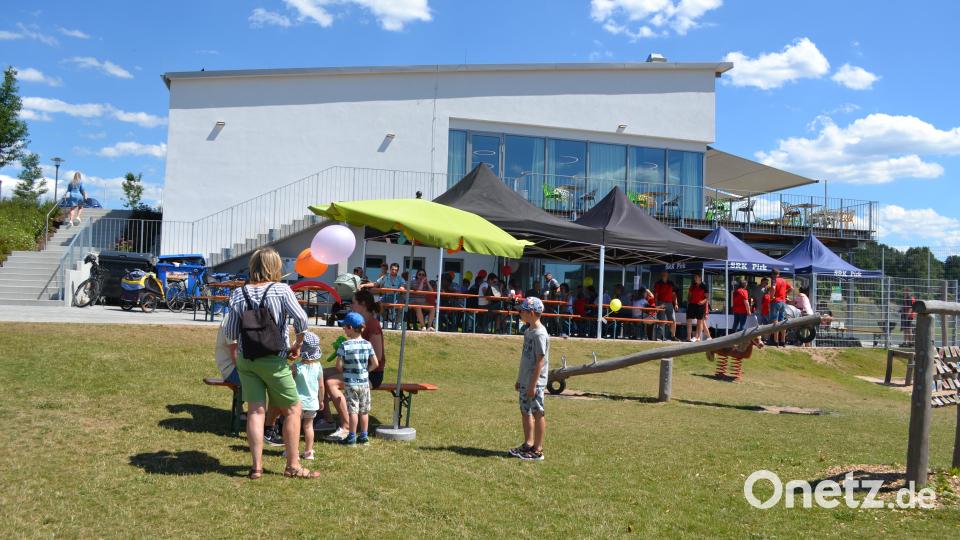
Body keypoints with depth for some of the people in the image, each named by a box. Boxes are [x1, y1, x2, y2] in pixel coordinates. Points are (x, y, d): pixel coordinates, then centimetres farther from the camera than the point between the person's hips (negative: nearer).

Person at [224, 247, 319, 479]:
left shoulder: (239, 293, 3)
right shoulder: (281, 290, -8)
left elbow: (232, 331, 5)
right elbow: (301, 319, -15)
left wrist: (235, 358, 20)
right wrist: (297, 345, 0)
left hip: (246, 359, 4)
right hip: (273, 360, -4)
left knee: (255, 411, 9)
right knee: (293, 410, 8)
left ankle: (257, 466, 9)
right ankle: (293, 466, 12)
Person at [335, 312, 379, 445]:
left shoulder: (345, 345, -14)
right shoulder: (367, 344, -2)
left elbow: (339, 365, -12)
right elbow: (375, 363, -1)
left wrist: (345, 373, 7)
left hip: (350, 383, -4)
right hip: (364, 382, 4)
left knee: (353, 410, 2)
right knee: (364, 410, 11)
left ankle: (352, 436, 7)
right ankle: (364, 436, 19)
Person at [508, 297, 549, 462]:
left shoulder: (540, 334, -18)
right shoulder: (528, 331, 11)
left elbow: (540, 361, -20)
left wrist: (533, 384, -20)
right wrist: (519, 379, 20)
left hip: (535, 382, -9)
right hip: (525, 381, 9)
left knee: (537, 413, -1)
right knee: (525, 412, 15)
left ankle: (537, 450, 7)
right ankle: (528, 444, 27)